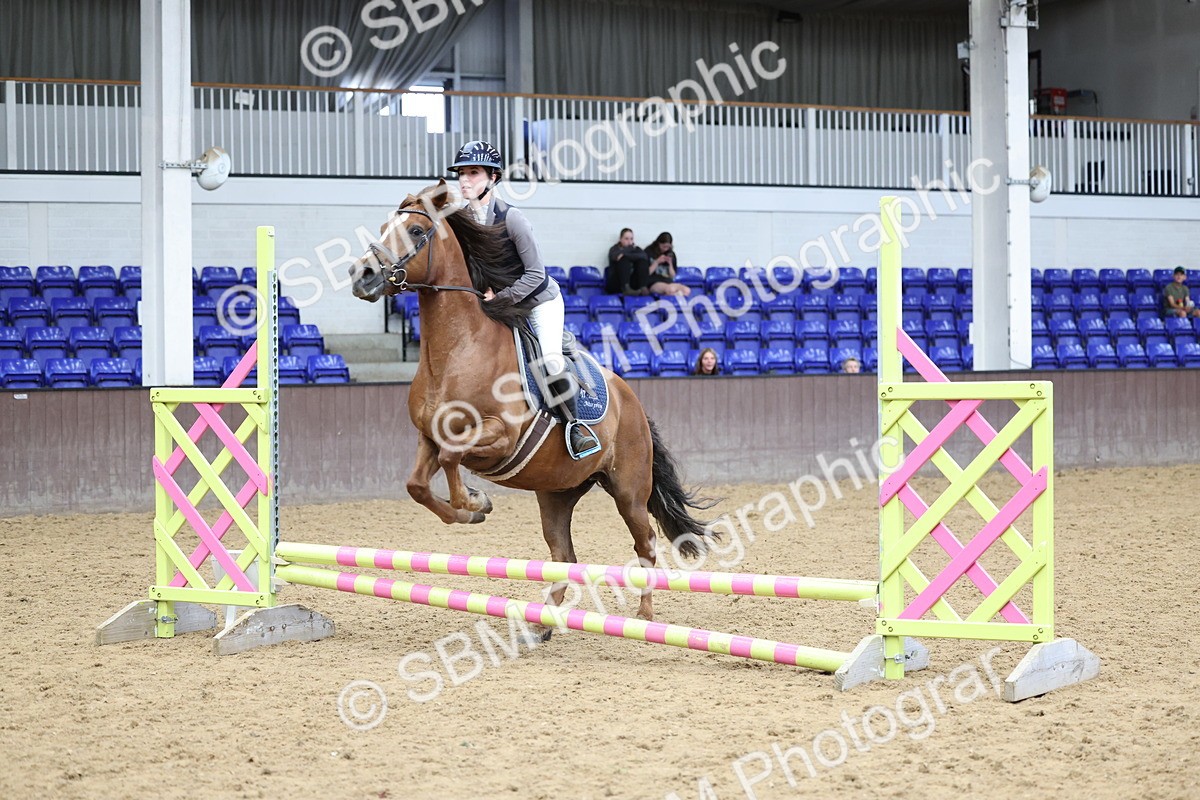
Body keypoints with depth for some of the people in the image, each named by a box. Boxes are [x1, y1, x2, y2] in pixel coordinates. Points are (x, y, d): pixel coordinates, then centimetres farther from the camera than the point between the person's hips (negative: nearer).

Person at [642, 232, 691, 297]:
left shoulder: (671, 254, 15)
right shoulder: (649, 252, 3)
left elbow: (672, 276, 13)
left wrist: (670, 264, -2)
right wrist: (657, 262, -9)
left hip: (668, 282, 4)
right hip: (653, 282, -4)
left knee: (687, 291, -27)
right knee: (671, 289, -38)